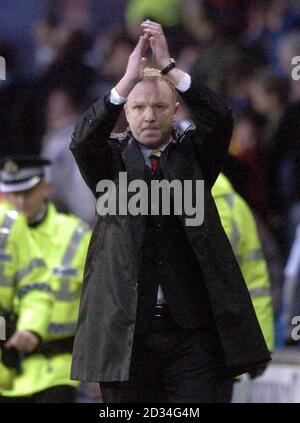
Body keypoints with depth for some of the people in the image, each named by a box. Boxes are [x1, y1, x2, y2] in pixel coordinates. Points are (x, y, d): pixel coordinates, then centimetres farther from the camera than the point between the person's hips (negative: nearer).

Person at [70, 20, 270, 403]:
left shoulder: (192, 155, 10)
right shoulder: (112, 159, 8)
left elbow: (219, 120, -9)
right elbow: (83, 140, -13)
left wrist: (168, 66, -18)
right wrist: (129, 79, -23)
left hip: (194, 329, 0)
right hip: (127, 328, 0)